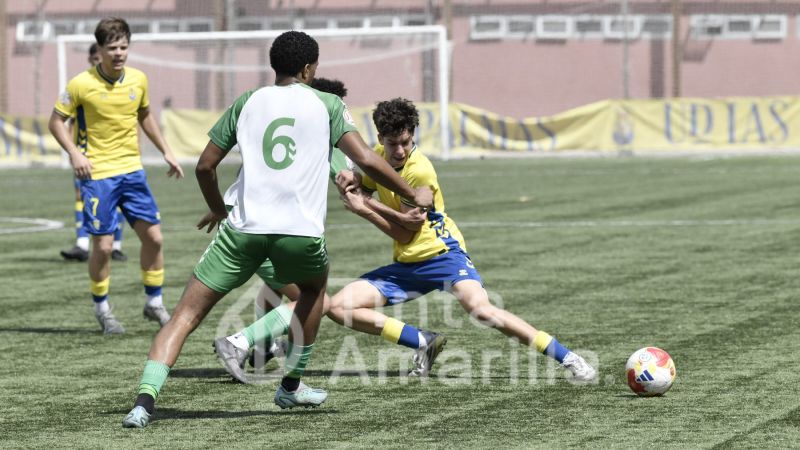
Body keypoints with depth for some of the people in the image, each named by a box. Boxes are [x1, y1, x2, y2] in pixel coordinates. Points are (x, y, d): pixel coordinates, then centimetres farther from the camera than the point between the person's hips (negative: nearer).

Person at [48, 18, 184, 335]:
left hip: (132, 169, 5)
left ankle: (154, 303, 20)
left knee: (153, 236, 3)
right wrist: (74, 153, -18)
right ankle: (102, 309, 13)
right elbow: (56, 121, -4)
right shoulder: (82, 84, -12)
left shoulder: (138, 80, 2)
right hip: (97, 174, -5)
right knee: (103, 245, -6)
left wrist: (166, 152, 18)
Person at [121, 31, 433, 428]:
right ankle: (291, 386, 37)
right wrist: (413, 195, 14)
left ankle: (145, 400, -18)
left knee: (186, 313, 1)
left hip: (244, 228, 0)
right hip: (301, 231, 0)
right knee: (314, 287, 34)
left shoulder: (247, 102, 16)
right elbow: (366, 160, 2)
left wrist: (218, 209, 36)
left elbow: (205, 166, 18)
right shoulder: (326, 104, 10)